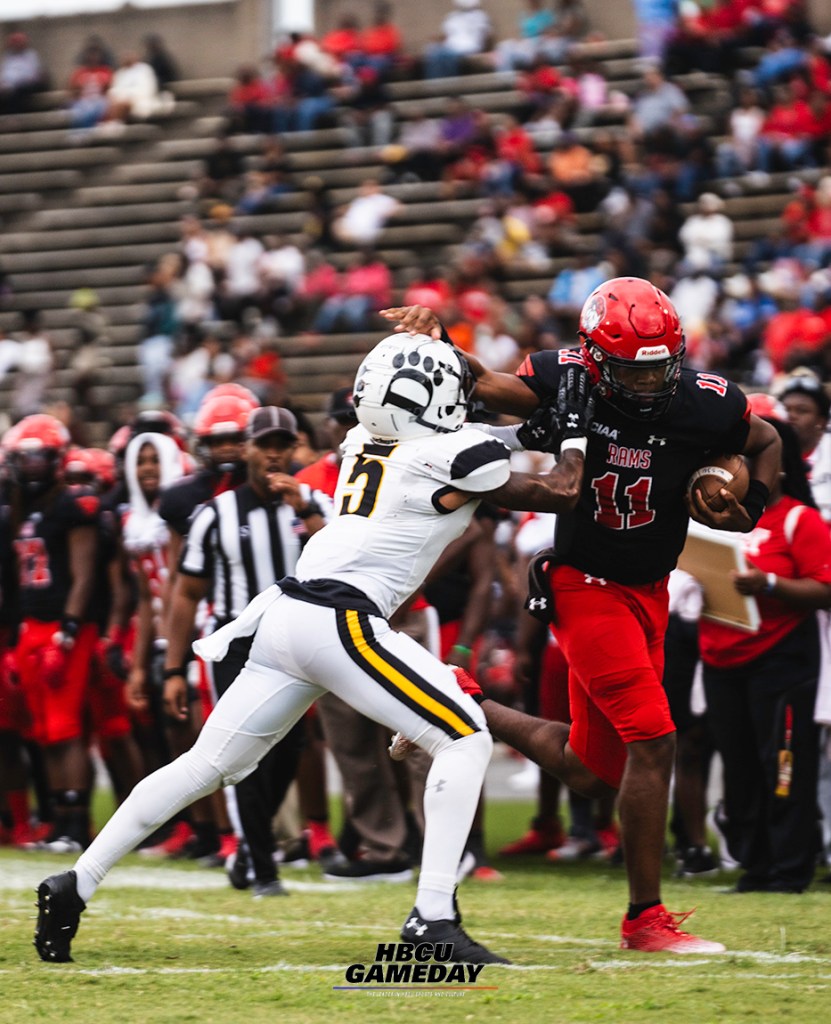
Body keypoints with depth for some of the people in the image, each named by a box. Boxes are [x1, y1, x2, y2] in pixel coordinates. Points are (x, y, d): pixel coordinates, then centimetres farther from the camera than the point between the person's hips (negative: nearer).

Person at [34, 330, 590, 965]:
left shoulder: (363, 445, 17)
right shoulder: (453, 459, -3)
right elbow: (562, 495, 6)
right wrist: (577, 432, 20)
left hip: (288, 611, 8)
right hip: (341, 621, -8)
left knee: (208, 766, 14)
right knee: (466, 741, -5)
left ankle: (76, 886, 15)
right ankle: (433, 918, -14)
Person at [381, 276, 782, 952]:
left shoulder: (705, 404, -10)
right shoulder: (566, 381, -16)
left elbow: (767, 442, 11)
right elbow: (485, 387, -2)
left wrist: (750, 510, -5)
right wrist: (437, 343, -20)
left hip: (648, 592, 5)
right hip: (585, 586, -5)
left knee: (591, 772, 13)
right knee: (653, 739, -17)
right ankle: (646, 919, -9)